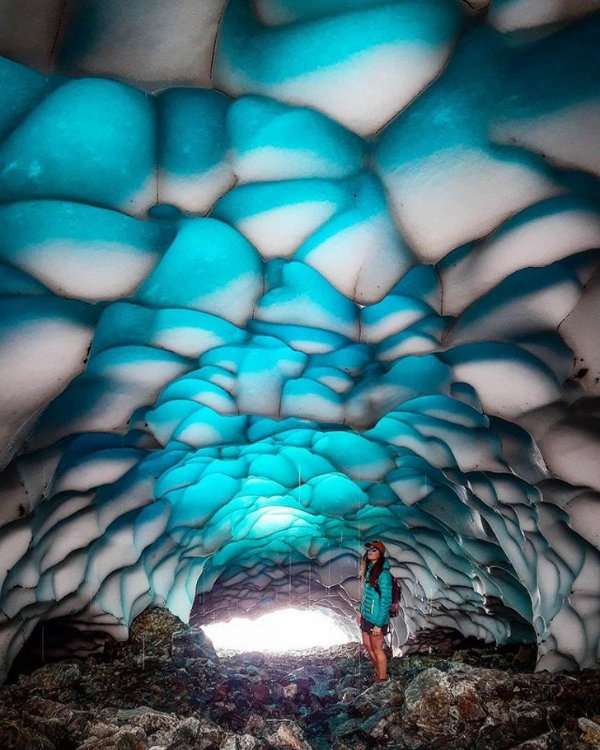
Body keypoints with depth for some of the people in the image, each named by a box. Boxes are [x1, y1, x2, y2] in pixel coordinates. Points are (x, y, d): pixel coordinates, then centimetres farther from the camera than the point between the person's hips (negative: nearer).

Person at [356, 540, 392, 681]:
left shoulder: (383, 574, -22)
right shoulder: (369, 569, 2)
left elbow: (386, 600, -20)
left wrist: (379, 624, -19)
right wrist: (360, 611, 16)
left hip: (376, 618, -8)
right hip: (366, 616, 8)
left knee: (377, 649, 8)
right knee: (367, 646, 21)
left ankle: (382, 679, 26)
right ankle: (378, 671, 42)